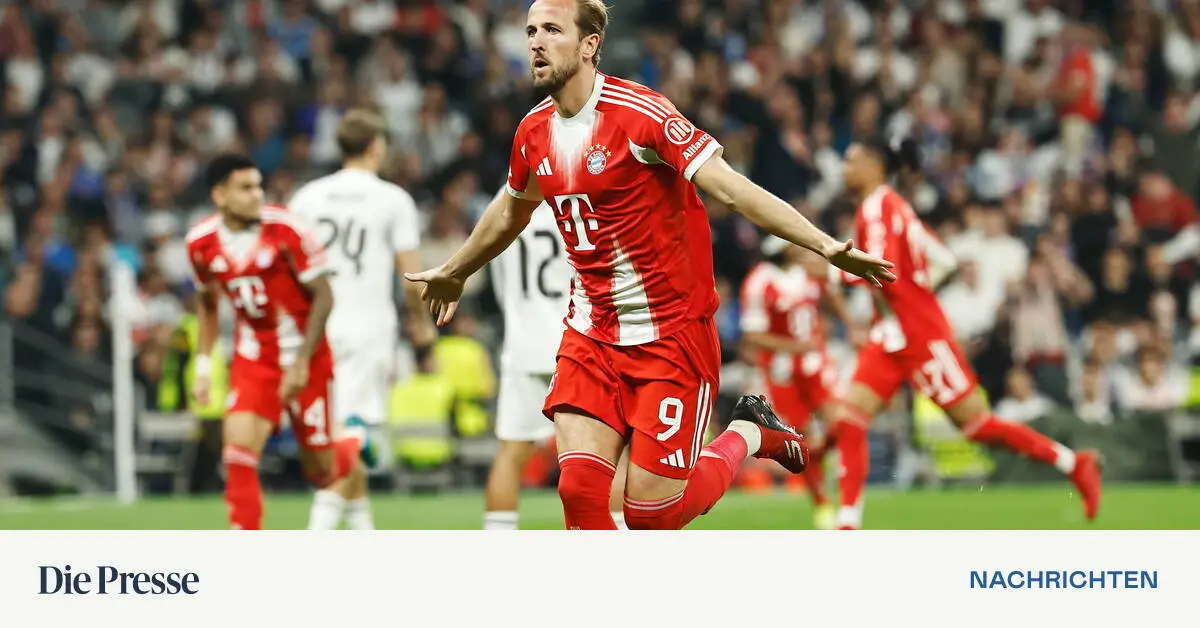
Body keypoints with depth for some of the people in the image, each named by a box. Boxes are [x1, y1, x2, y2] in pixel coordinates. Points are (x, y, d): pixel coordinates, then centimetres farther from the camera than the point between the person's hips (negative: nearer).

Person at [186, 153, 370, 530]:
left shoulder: (285, 228, -17)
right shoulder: (201, 242, -5)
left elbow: (323, 297, -12)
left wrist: (302, 363, -17)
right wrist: (203, 364, 7)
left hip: (305, 359, -2)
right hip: (253, 359, 2)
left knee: (321, 473, 5)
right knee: (238, 452, -19)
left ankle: (354, 446, 43)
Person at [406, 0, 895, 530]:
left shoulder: (641, 114, -17)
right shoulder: (534, 132, 4)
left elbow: (729, 187, -22)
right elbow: (510, 213, 25)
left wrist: (825, 246, -32)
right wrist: (453, 273, 41)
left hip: (671, 333, -5)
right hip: (591, 334, 5)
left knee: (652, 513, -4)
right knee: (580, 488, -11)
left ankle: (747, 435, 25)